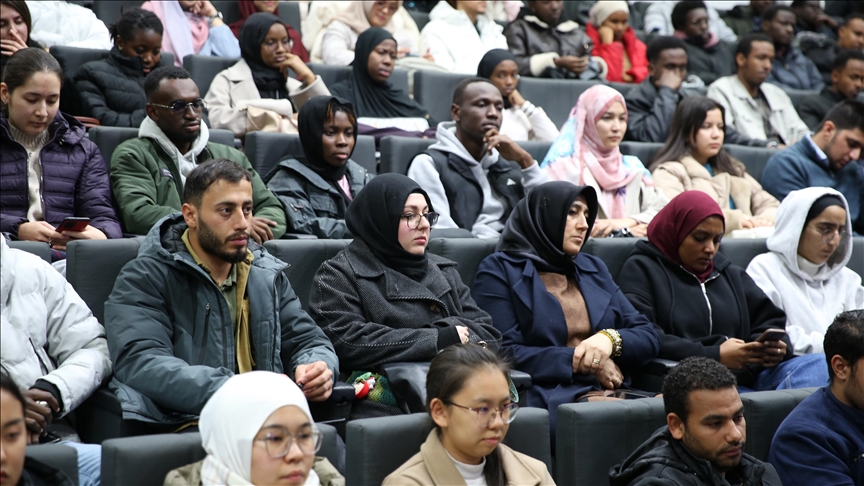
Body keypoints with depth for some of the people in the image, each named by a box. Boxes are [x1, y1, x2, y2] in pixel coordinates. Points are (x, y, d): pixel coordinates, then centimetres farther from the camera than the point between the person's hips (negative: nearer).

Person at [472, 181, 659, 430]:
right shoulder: (499, 270, 6)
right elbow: (504, 353, -5)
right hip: (544, 397, -6)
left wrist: (611, 338, -4)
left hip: (612, 391, 6)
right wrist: (578, 362, -8)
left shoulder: (593, 269, 24)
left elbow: (648, 337, 18)